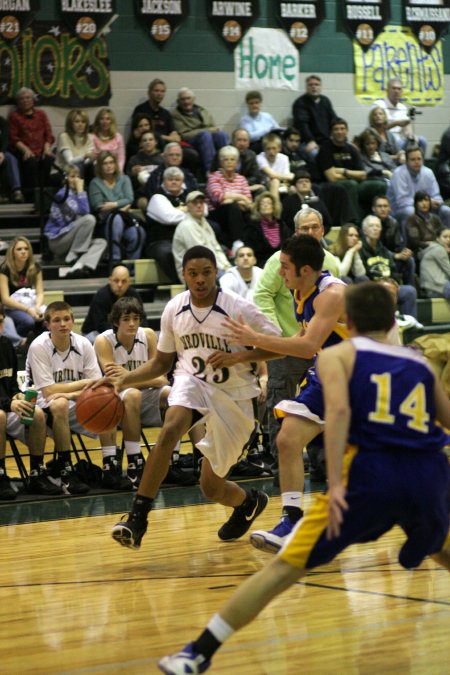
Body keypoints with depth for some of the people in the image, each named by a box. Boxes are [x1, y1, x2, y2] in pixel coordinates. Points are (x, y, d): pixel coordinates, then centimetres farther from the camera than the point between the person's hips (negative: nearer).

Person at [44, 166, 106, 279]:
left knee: (101, 243, -8)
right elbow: (84, 214, -21)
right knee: (88, 219, -25)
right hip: (56, 241, -9)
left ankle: (77, 266, -33)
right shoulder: (63, 195, -11)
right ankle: (73, 257, -16)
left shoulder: (74, 194, 16)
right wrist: (80, 190, -14)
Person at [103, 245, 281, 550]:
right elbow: (162, 362, 7)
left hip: (233, 395, -2)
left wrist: (238, 357, -27)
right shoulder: (174, 310, -5)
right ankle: (137, 519, -32)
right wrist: (123, 380, -6)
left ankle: (249, 501, 41)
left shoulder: (238, 308, -17)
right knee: (169, 430, -33)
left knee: (212, 487, 3)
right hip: (192, 382, 2)